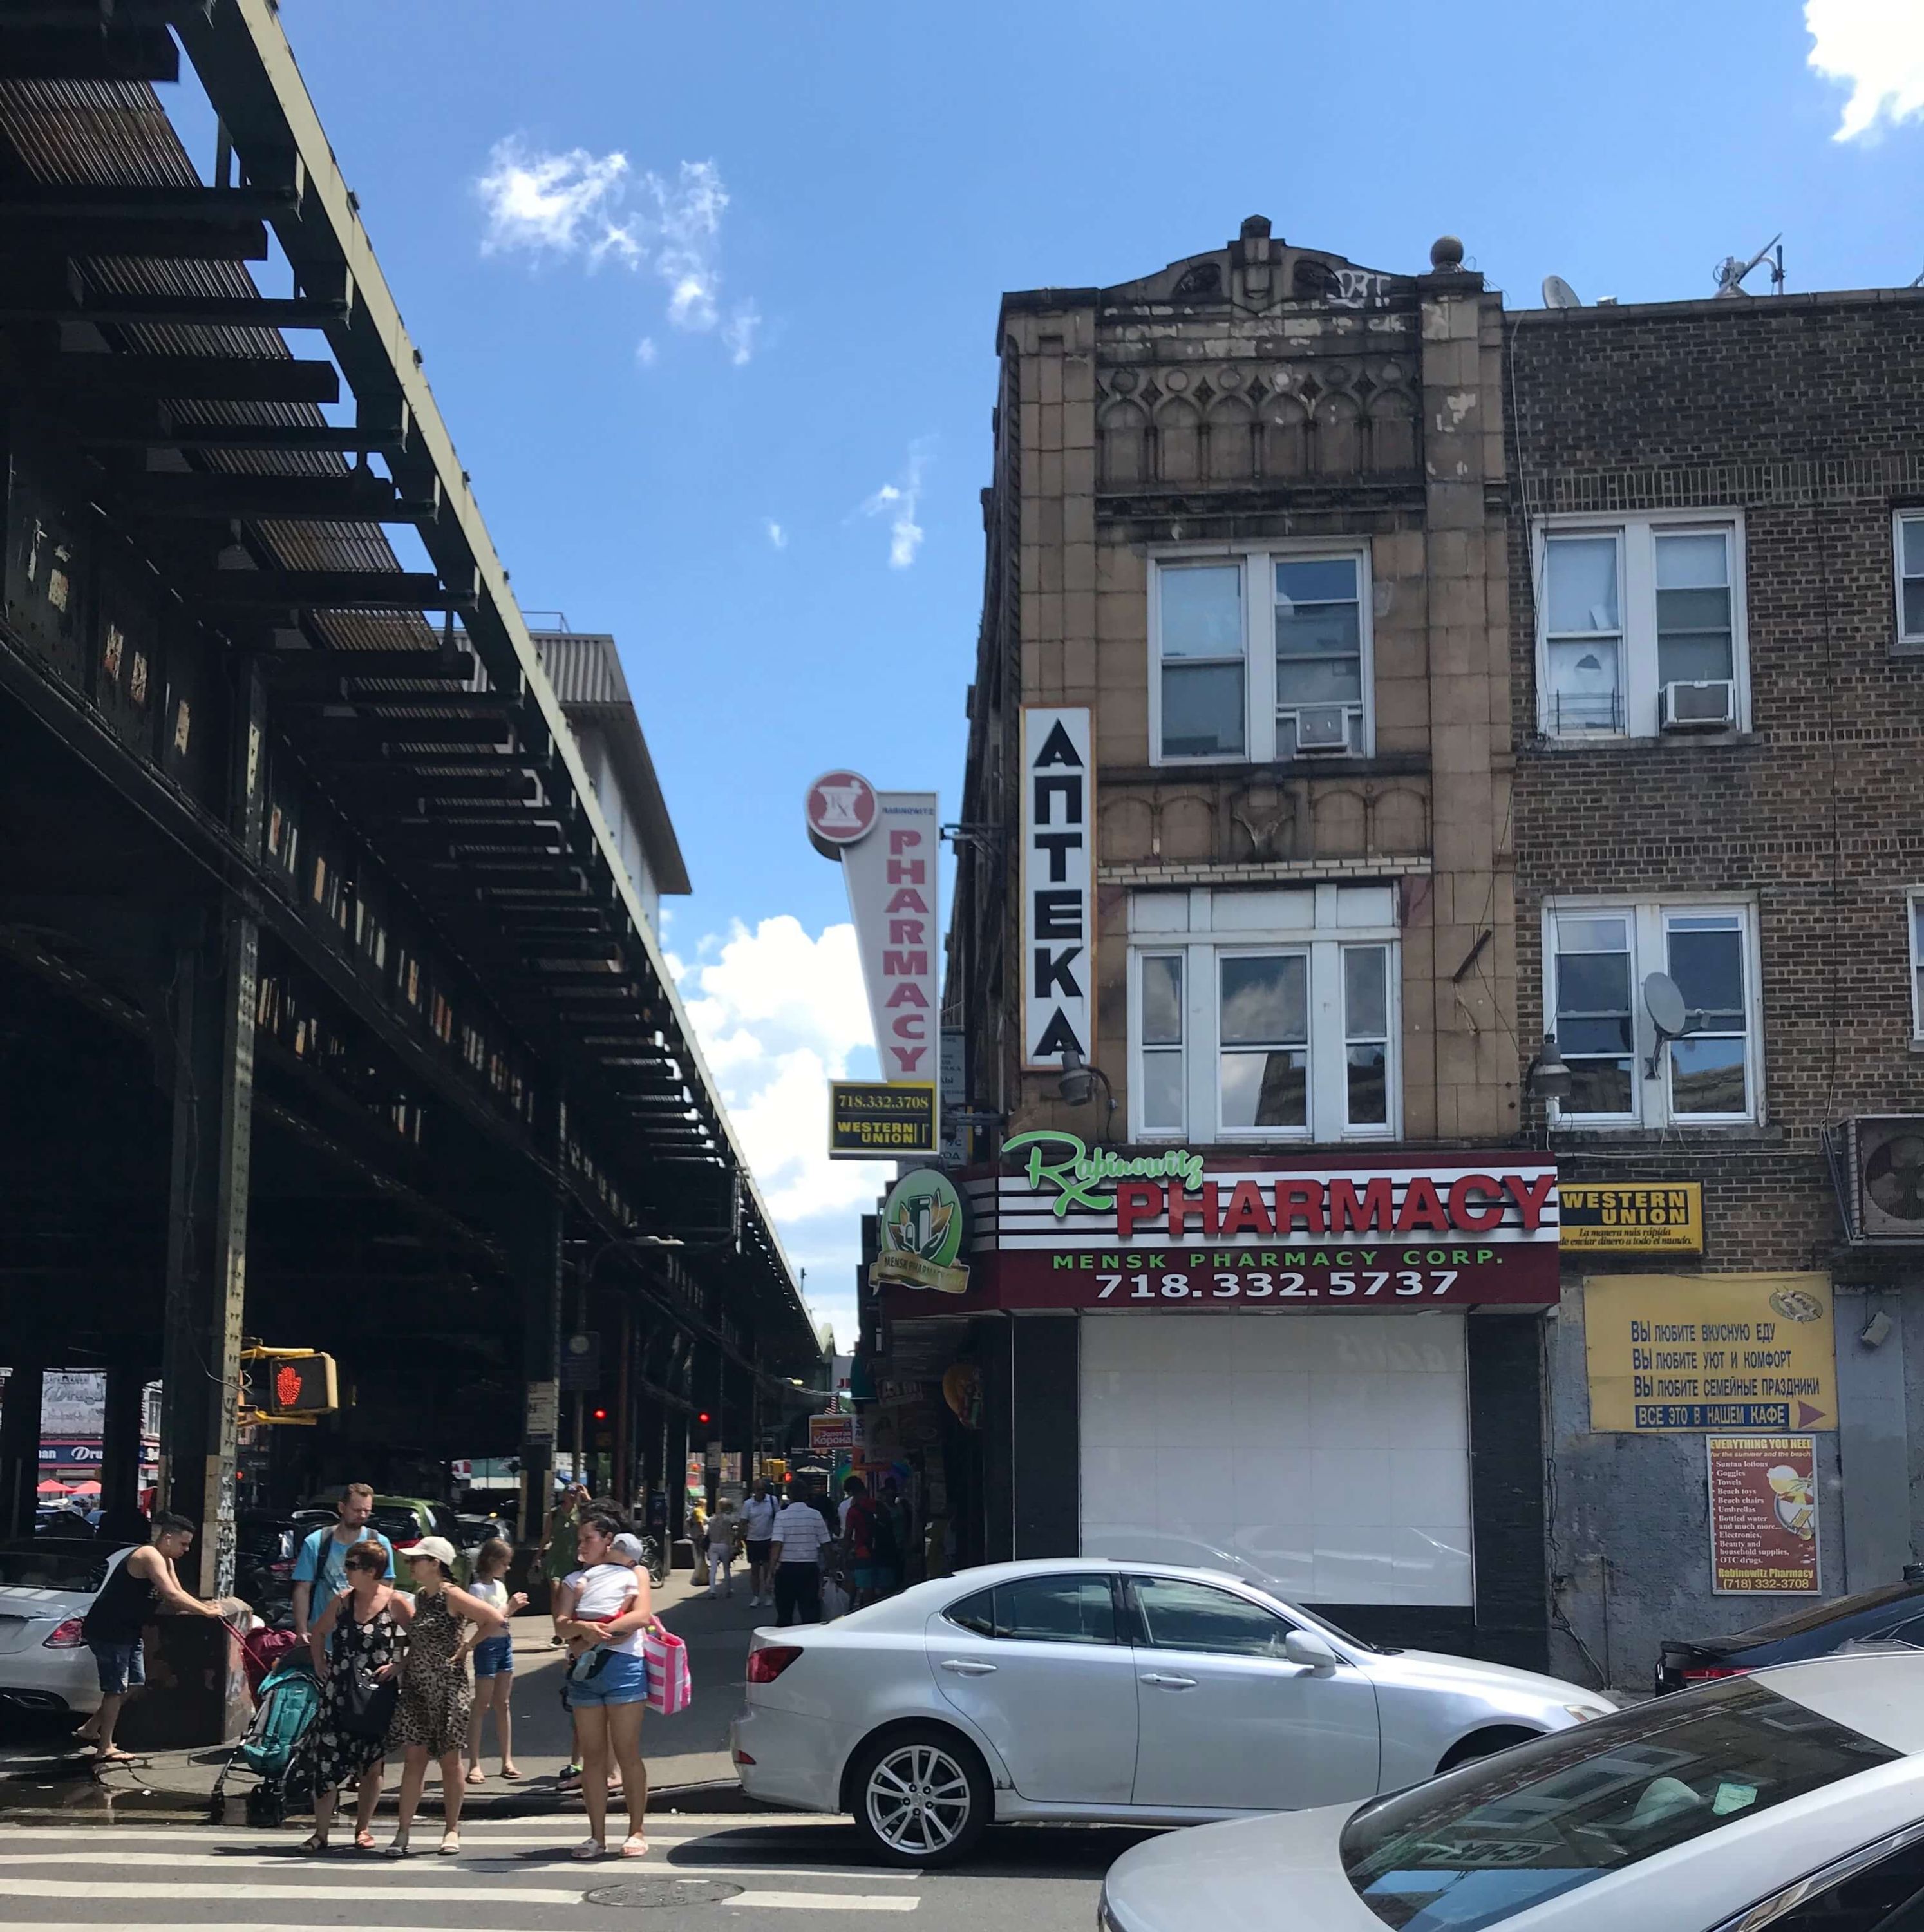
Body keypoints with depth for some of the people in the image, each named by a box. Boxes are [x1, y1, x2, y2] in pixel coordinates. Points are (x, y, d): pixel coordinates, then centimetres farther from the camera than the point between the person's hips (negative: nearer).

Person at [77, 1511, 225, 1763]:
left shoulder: (166, 1561, 12)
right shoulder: (150, 1556, -20)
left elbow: (178, 1595, 13)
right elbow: (172, 1597, -27)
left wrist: (204, 1607, -5)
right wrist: (206, 1611, -21)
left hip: (127, 1631, 10)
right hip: (107, 1629, -10)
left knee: (135, 1683, 13)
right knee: (116, 1688, -5)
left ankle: (90, 1729, 23)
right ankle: (105, 1749, 2)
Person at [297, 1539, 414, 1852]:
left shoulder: (395, 1603, -7)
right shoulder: (343, 1601, 4)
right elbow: (318, 1632, 19)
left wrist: (398, 1665, -14)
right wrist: (320, 1666, 10)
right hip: (339, 1694, 3)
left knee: (372, 1763, 7)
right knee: (327, 1761, -1)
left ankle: (363, 1828, 20)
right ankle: (321, 1832, 5)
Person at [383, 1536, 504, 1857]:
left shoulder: (451, 1596, -11)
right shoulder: (420, 1596, 11)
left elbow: (496, 1620, -19)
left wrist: (466, 1647, -12)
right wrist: (401, 1664, 8)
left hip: (448, 1688, -6)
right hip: (417, 1688, 6)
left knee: (449, 1759, 3)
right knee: (414, 1758, 0)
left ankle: (451, 1830, 13)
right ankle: (403, 1832, 0)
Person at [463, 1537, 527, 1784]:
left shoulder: (499, 1585, 13)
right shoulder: (477, 1588, -12)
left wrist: (514, 1607, 3)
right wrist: (510, 1607, -17)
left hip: (505, 1643, 8)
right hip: (488, 1645, -8)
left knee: (503, 1704, 10)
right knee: (482, 1706, -5)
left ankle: (507, 1761, 13)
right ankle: (475, 1765, -2)